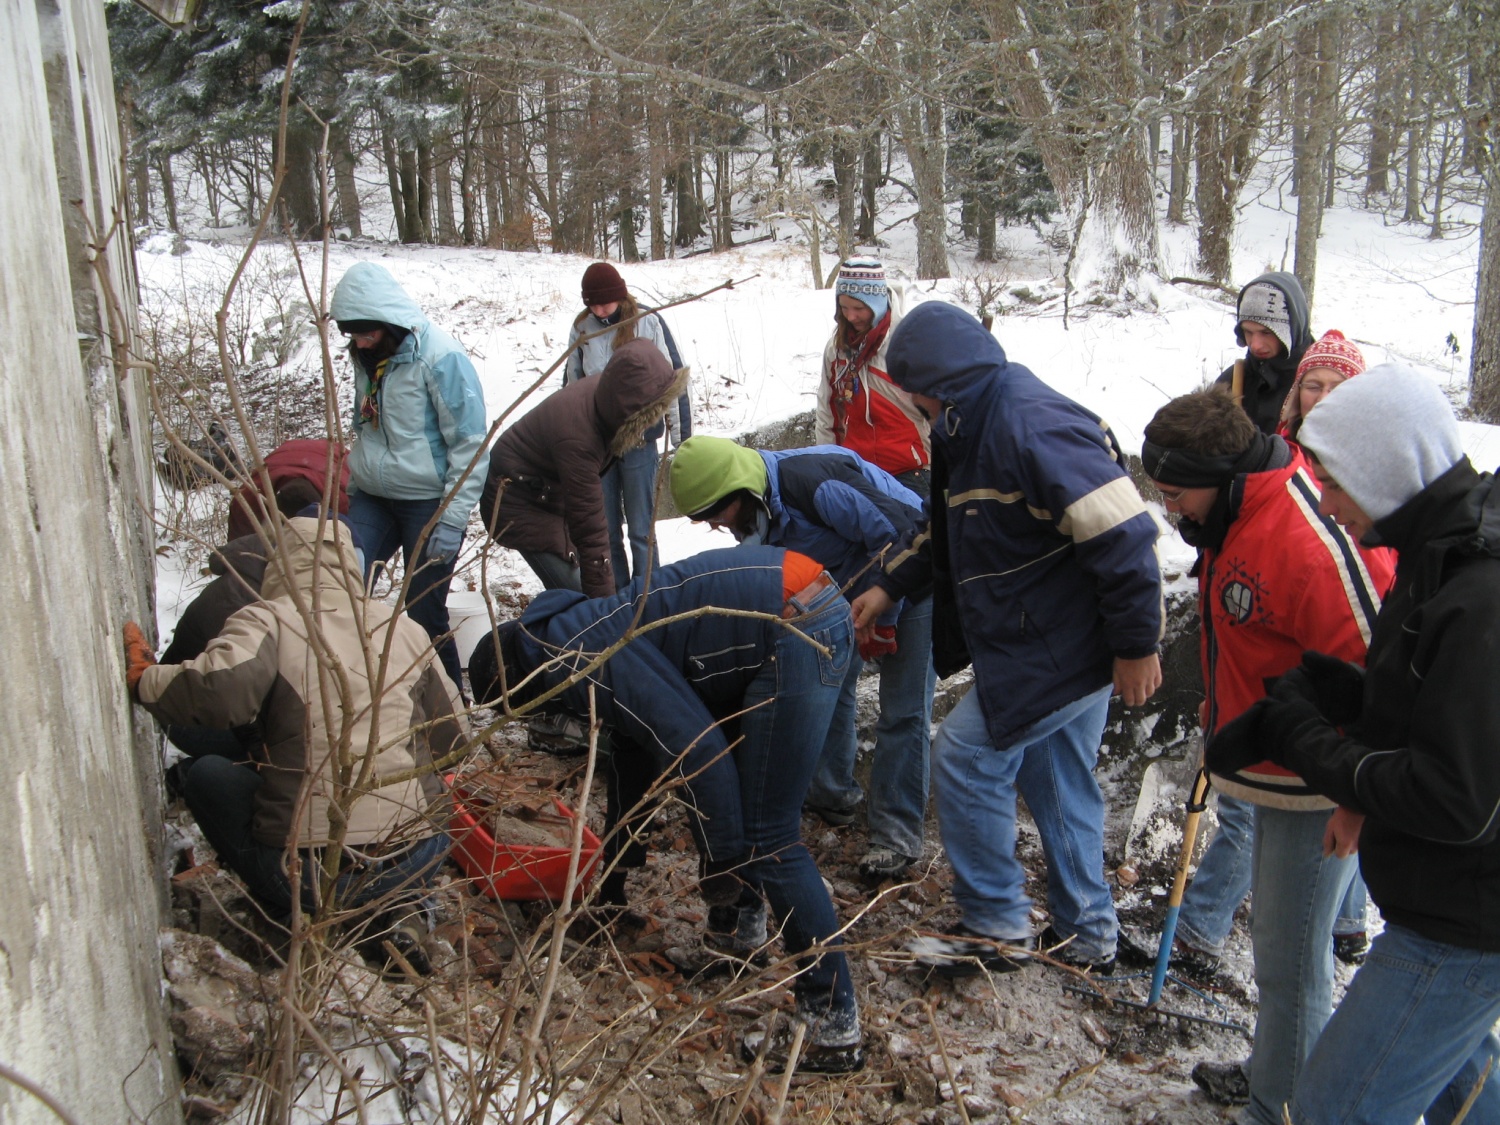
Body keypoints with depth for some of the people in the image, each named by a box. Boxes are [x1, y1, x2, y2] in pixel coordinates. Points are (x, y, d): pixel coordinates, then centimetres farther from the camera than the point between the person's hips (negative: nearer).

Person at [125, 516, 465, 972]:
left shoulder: (268, 622, -2)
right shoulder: (406, 628, 10)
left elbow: (220, 688, -21)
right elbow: (450, 738, 13)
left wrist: (143, 679, -2)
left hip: (307, 871, -3)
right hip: (419, 860, 3)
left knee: (207, 775, 19)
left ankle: (300, 916, 11)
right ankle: (400, 909, 14)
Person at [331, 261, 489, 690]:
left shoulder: (440, 356, -15)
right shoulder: (367, 356, 7)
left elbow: (469, 444, -16)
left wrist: (451, 521, -18)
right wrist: (349, 489, 15)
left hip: (428, 503, -6)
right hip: (372, 499, 6)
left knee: (425, 613, 0)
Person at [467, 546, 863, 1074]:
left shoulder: (578, 659, -10)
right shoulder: (589, 635, 22)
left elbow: (692, 742, -19)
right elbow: (632, 749, 35)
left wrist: (723, 865, -9)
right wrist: (615, 872, 46)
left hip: (797, 629, -11)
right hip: (808, 607, 11)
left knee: (768, 838, -4)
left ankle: (835, 1028, 2)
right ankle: (740, 921, 37)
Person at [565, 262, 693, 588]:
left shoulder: (648, 323, -8)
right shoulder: (582, 328, 3)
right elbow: (571, 387, 15)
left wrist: (683, 438, -5)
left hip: (639, 441, -3)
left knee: (640, 529, 2)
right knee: (605, 529, 10)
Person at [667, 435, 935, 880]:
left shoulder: (813, 481, -34)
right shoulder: (758, 510, -5)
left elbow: (898, 533, -32)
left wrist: (880, 620, -24)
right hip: (852, 586, 9)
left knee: (903, 711, -9)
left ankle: (896, 835, 0)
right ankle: (831, 793, 31)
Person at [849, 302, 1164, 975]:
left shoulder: (1033, 427, -25)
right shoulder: (973, 427, 8)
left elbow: (1125, 536, -28)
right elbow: (944, 526, 22)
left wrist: (1137, 644, -22)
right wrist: (889, 587, 14)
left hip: (1060, 650, -10)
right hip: (1043, 643, 10)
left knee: (964, 759, -5)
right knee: (1056, 782, 18)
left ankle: (995, 926, 10)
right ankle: (1086, 933, 33)